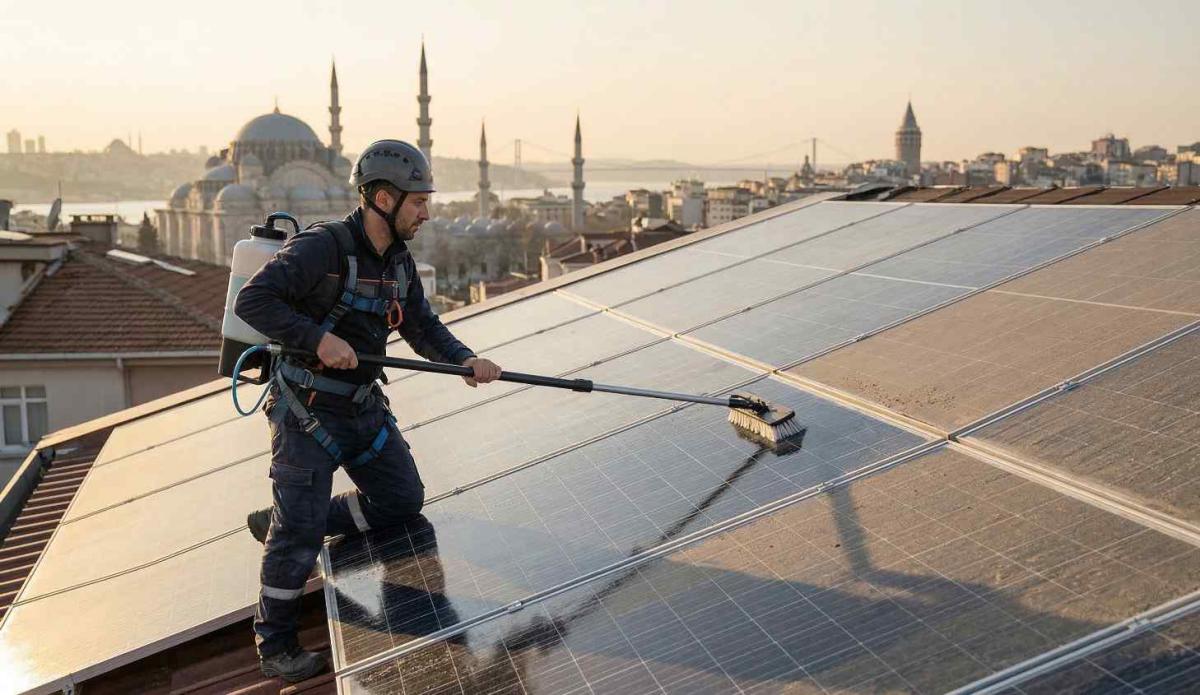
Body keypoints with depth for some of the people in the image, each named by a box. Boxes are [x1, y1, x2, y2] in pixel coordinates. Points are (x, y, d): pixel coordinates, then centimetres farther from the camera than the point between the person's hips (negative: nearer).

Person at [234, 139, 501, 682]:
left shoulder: (399, 260, 4)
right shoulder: (323, 247, -21)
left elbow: (423, 328, 6)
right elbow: (252, 301, -24)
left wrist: (466, 360, -12)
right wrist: (319, 338, -32)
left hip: (363, 407, 8)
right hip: (307, 412, -8)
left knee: (402, 499, 11)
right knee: (300, 533, -4)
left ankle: (280, 524, 24)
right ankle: (275, 643, 16)